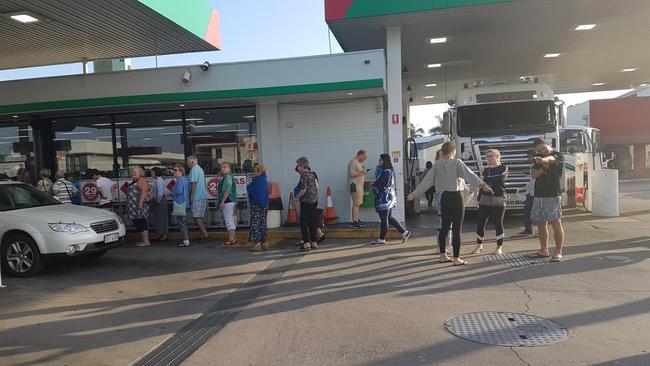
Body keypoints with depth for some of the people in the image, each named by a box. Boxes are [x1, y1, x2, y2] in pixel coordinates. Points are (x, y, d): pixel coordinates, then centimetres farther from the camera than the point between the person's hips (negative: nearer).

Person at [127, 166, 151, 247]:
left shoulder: (141, 180, -10)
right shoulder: (134, 181, 20)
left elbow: (144, 191, -21)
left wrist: (140, 203, -26)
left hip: (140, 206, -10)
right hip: (134, 207, 10)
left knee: (141, 224, -10)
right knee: (138, 224, 12)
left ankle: (146, 241, -8)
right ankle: (142, 240, 18)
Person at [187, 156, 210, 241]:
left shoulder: (194, 169, -11)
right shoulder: (200, 169, 19)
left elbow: (194, 184, -18)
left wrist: (191, 197, -16)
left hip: (197, 197, -10)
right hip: (203, 196, 10)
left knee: (197, 217, -8)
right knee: (200, 217, 13)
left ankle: (205, 234, -11)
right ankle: (203, 235, 14)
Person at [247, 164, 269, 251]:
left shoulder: (258, 181, -15)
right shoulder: (264, 180, 12)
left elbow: (249, 189, -11)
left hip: (257, 205, -9)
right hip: (264, 205, 9)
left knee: (255, 224, -4)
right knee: (262, 224, 12)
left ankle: (258, 243, -6)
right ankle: (264, 243, 14)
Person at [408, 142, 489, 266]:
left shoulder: (437, 165, 4)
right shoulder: (456, 163, -8)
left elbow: (426, 180, 3)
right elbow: (468, 174, -21)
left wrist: (415, 194, 6)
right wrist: (481, 183, -28)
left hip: (444, 197, 6)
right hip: (456, 197, -5)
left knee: (444, 226, 15)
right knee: (456, 228, -1)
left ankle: (443, 255, 22)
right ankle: (456, 259, 3)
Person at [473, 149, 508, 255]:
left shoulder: (503, 168, 2)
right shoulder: (486, 170, 17)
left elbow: (499, 178, -14)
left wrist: (484, 179, -4)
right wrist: (479, 199, 14)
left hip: (498, 200, -5)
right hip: (485, 200, 5)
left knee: (498, 224, -1)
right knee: (480, 223, 1)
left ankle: (499, 248, 10)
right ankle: (479, 246, 15)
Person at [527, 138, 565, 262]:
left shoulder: (558, 155, -2)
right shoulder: (539, 159, 17)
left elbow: (550, 159, -27)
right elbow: (534, 175, 8)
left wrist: (543, 160, -49)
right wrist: (544, 168, -11)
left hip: (553, 195, -6)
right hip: (539, 195, 6)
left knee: (555, 223, -7)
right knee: (540, 223, 9)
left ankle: (558, 252, -2)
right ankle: (543, 250, 19)